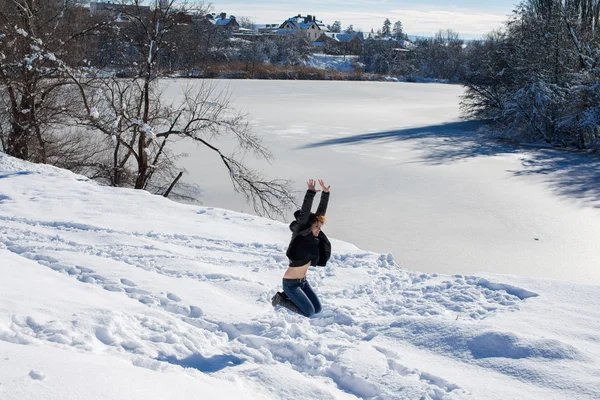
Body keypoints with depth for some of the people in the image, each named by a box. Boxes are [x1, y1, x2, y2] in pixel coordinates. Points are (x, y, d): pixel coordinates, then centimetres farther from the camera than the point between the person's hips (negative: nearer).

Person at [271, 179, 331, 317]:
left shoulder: (313, 237, 2)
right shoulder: (299, 235, -16)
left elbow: (321, 213, 0)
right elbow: (304, 215, -29)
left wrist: (325, 193, -7)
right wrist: (310, 193, -32)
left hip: (303, 282, 8)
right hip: (290, 283, -8)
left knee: (317, 309, 8)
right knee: (309, 312, -10)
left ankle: (287, 297, 19)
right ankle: (281, 299, 8)